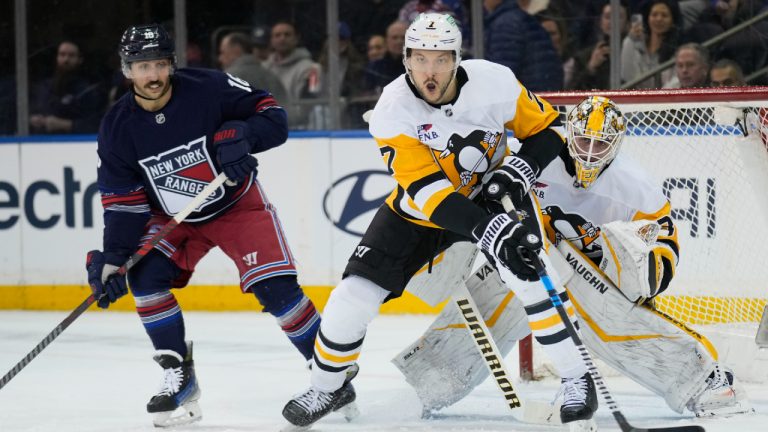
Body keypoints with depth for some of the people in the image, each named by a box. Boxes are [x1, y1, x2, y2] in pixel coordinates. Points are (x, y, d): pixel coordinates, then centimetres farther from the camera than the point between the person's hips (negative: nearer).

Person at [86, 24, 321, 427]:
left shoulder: (209, 88, -21)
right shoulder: (117, 127, -12)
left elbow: (273, 116, -17)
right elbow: (123, 201, -9)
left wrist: (243, 135, -37)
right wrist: (112, 256, -19)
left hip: (238, 204, -3)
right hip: (173, 218, 3)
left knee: (275, 287, -16)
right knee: (145, 274, -19)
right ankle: (178, 375, -7)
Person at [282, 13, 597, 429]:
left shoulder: (494, 82, -24)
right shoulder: (392, 110, -28)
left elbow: (547, 127, -6)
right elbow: (427, 190, -35)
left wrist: (518, 170, -25)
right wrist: (488, 229, -47)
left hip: (490, 192, 0)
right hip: (419, 208, 0)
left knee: (531, 277, -24)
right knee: (355, 294, -6)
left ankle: (576, 378, -7)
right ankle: (328, 386, 19)